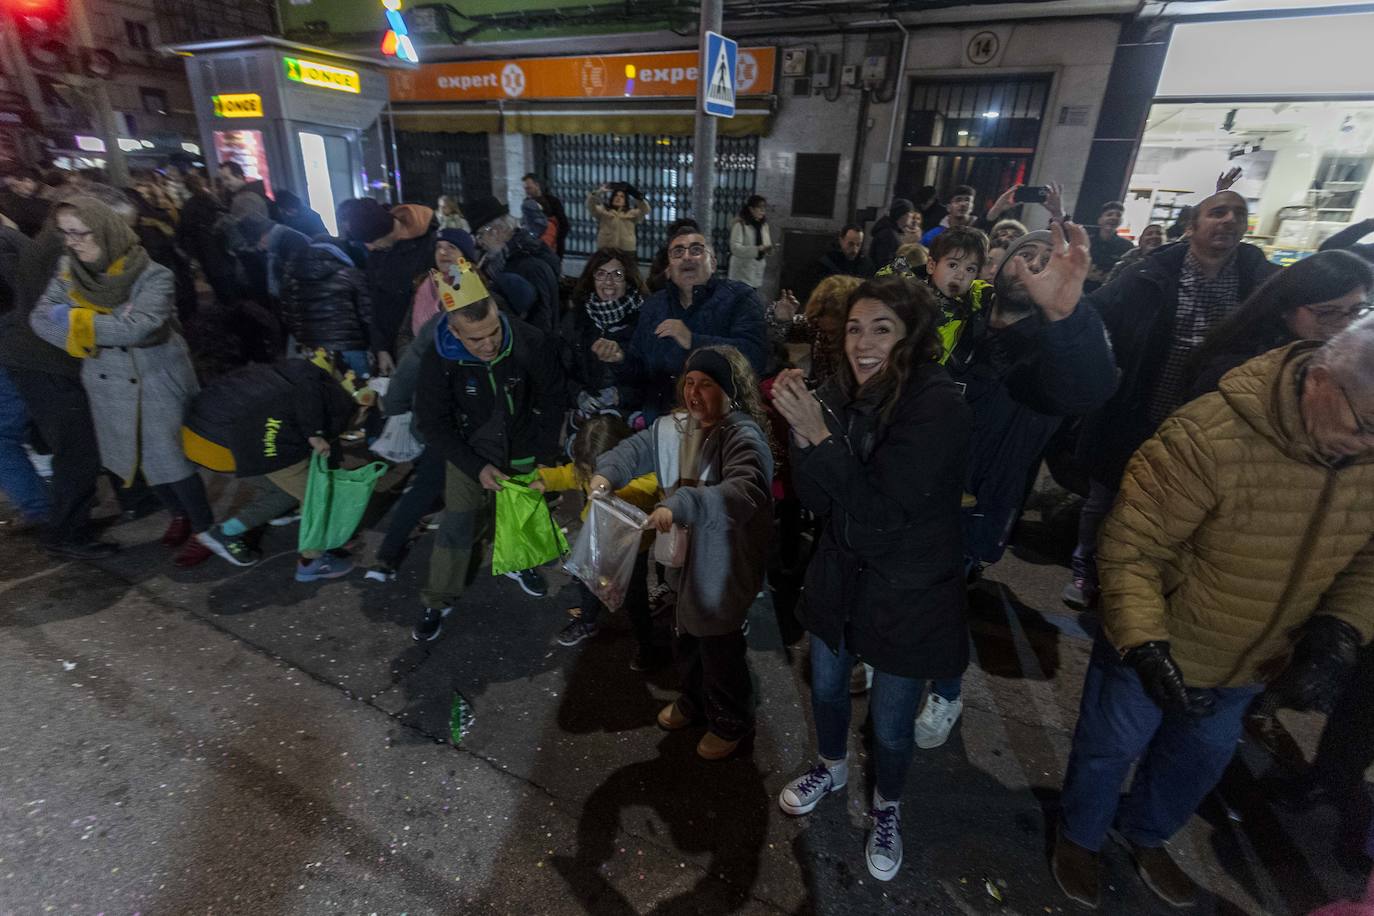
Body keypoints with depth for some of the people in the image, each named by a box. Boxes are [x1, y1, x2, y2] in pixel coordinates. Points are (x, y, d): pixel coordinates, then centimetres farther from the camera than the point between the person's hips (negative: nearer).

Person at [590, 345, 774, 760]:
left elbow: (744, 491, -40)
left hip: (724, 563, -8)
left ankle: (731, 722, 39)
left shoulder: (744, 435, -25)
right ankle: (693, 700, 54)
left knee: (719, 645, 11)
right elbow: (636, 449, 9)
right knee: (687, 637, 26)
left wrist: (680, 505, -50)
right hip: (685, 555, 8)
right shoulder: (674, 426, 0)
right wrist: (606, 474, -11)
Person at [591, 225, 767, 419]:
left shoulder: (739, 297, 1)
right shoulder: (653, 305, 16)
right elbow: (640, 369, 19)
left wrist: (692, 341, -20)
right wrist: (620, 358, -2)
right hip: (658, 417, 3)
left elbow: (756, 354, -16)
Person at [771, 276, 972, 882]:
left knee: (890, 724, 15)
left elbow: (882, 507, -27)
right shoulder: (841, 393, -7)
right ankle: (832, 768, 55)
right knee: (826, 687, 24)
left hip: (908, 597, -5)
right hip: (839, 576, 5)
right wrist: (801, 434, -24)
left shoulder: (938, 407, -23)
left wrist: (820, 434, -32)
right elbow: (817, 501, -7)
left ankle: (887, 807, 47)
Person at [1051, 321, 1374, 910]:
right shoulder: (1211, 436, -33)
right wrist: (1145, 646, -32)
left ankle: (1145, 833, 58)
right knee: (1110, 749, 18)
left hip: (1254, 664, 6)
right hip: (1156, 649, -6)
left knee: (1203, 756, 28)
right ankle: (1079, 836, 49)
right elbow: (1129, 547, -26)